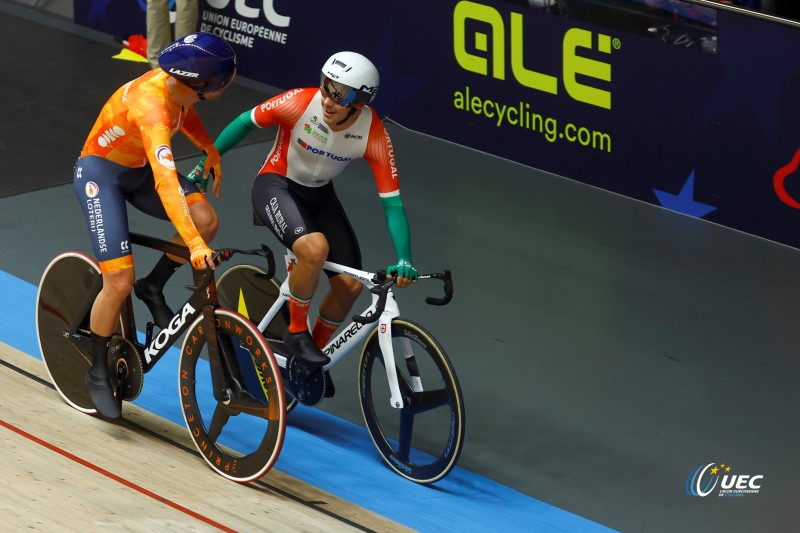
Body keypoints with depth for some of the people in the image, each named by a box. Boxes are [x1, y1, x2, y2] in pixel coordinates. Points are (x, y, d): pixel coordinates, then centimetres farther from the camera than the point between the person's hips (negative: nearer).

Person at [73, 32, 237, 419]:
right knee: (120, 282, -15)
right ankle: (97, 373, 6)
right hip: (101, 173, -7)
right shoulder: (151, 107, -38)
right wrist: (193, 244, -54)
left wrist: (211, 151, 6)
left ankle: (153, 288, 5)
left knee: (207, 219, -18)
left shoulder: (176, 83, -15)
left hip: (138, 168, 7)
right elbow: (166, 183, -47)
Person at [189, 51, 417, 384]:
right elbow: (246, 122, -11)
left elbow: (392, 203, -21)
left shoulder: (374, 135, -23)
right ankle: (296, 332, -10)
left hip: (318, 194, 4)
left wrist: (404, 261, -34)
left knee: (350, 284, -7)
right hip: (276, 185, -4)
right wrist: (205, 163, -3)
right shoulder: (300, 103, -29)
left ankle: (316, 349, 19)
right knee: (315, 247, -32)